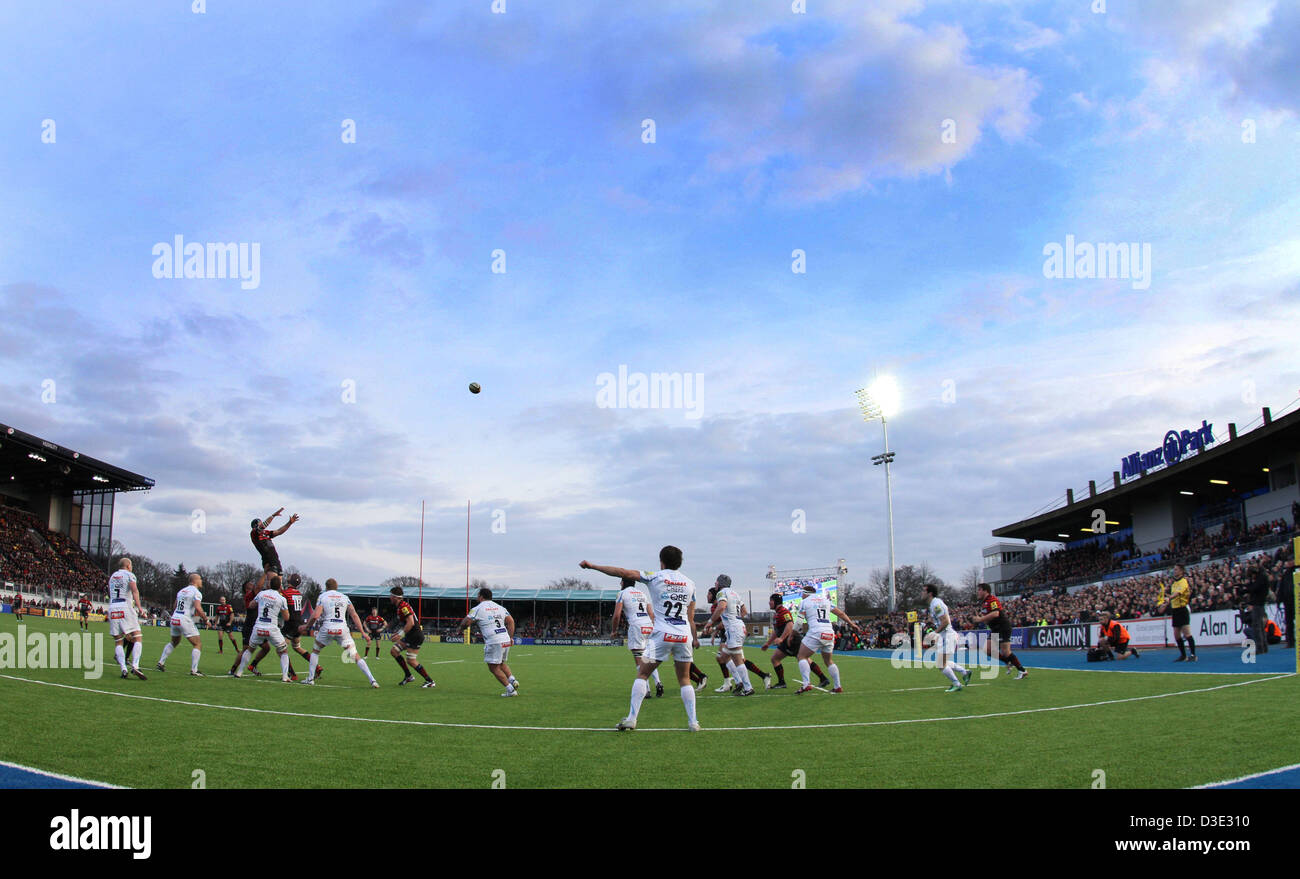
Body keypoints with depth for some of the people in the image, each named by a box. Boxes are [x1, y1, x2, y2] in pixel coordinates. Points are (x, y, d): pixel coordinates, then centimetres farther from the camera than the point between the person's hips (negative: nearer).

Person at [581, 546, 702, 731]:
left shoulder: (655, 577, 2)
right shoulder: (689, 583, 12)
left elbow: (622, 572, -1)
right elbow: (691, 617, 14)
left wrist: (591, 566, 6)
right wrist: (694, 638, 25)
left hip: (662, 633, -3)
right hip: (684, 634, 3)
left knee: (642, 674, 7)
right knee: (684, 679, 13)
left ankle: (631, 718, 2)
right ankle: (693, 722, 7)